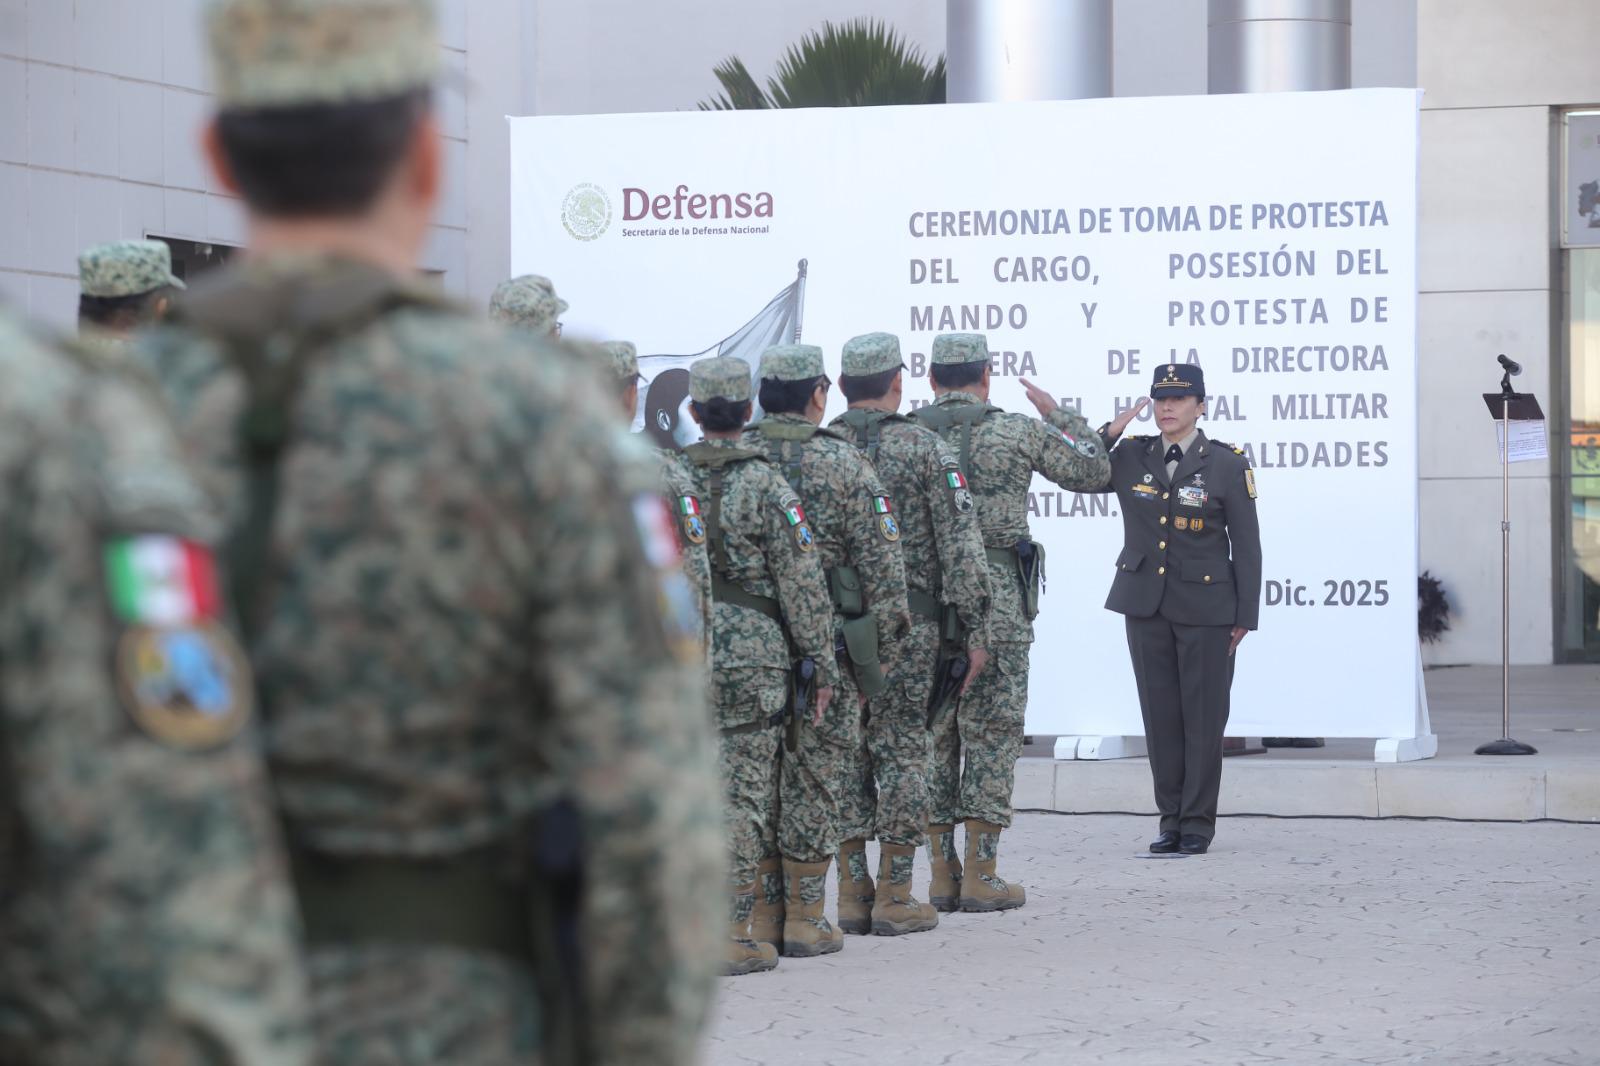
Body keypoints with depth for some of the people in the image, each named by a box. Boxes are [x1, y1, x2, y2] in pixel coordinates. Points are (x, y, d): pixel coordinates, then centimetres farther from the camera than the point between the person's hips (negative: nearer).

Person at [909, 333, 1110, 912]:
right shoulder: (1017, 433, -3)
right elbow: (1092, 470, 9)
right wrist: (1057, 414, 20)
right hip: (996, 603, -3)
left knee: (932, 737, 9)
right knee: (991, 737, 1)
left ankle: (941, 876, 9)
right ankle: (980, 878, -1)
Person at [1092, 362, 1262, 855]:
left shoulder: (1228, 465, -5)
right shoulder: (1132, 457, 4)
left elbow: (1246, 545, -3)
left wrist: (1245, 616, -7)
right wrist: (1110, 432, -5)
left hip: (1205, 607, -3)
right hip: (1146, 604, 4)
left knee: (1203, 716, 0)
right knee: (1160, 714, 6)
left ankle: (1198, 823, 8)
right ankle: (1171, 819, 14)